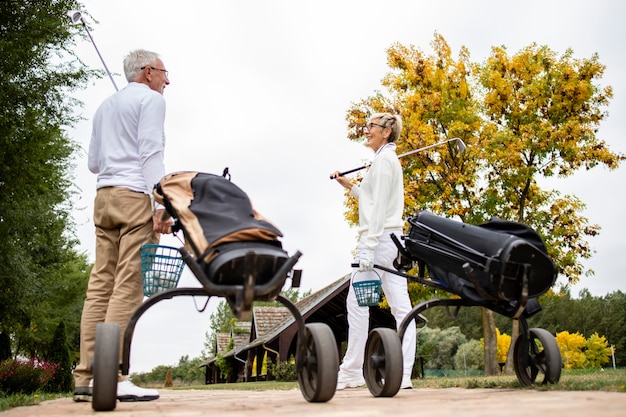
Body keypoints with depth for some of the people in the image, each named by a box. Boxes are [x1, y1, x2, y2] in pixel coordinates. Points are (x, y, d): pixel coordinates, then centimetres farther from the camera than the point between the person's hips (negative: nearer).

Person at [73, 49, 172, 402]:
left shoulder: (105, 106, 27)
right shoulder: (151, 99, 4)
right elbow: (151, 152, -10)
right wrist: (159, 204, -18)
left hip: (104, 195, 8)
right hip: (135, 195, -7)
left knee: (101, 284, 2)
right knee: (128, 286, -12)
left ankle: (87, 377, -1)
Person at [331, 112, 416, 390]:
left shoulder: (383, 159, -8)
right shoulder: (390, 159, 22)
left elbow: (378, 205, -17)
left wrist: (368, 246, -21)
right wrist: (347, 184, 28)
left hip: (379, 237, -10)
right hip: (393, 238, 10)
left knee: (357, 303, -5)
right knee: (401, 307, 2)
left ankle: (350, 372, 0)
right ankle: (403, 374, 3)